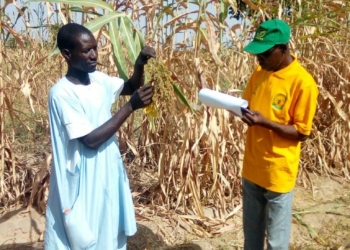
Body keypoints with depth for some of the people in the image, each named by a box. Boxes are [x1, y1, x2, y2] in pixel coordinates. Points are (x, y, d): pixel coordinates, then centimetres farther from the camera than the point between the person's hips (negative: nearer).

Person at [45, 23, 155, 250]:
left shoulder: (99, 79, 1)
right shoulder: (62, 93, -19)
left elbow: (130, 87, 16)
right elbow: (91, 140, -24)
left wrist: (140, 64, -6)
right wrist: (131, 107, -24)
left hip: (108, 174, 7)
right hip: (84, 182, -7)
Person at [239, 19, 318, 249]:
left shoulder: (303, 82, -17)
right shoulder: (260, 73, 4)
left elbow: (301, 133, -14)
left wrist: (265, 122, -27)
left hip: (278, 173, -6)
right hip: (252, 168, 6)